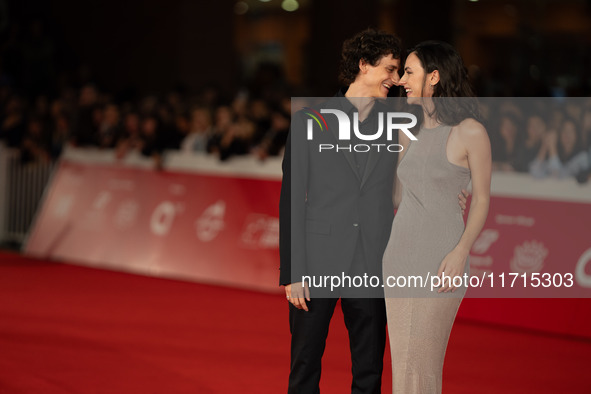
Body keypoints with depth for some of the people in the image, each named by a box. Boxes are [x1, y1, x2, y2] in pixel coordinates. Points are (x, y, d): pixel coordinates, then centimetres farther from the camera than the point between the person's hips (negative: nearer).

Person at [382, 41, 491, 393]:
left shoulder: (471, 132, -9)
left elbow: (482, 200, -7)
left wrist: (461, 252, -18)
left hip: (440, 258, -6)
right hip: (402, 252, 6)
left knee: (421, 361, -6)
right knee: (403, 359, 7)